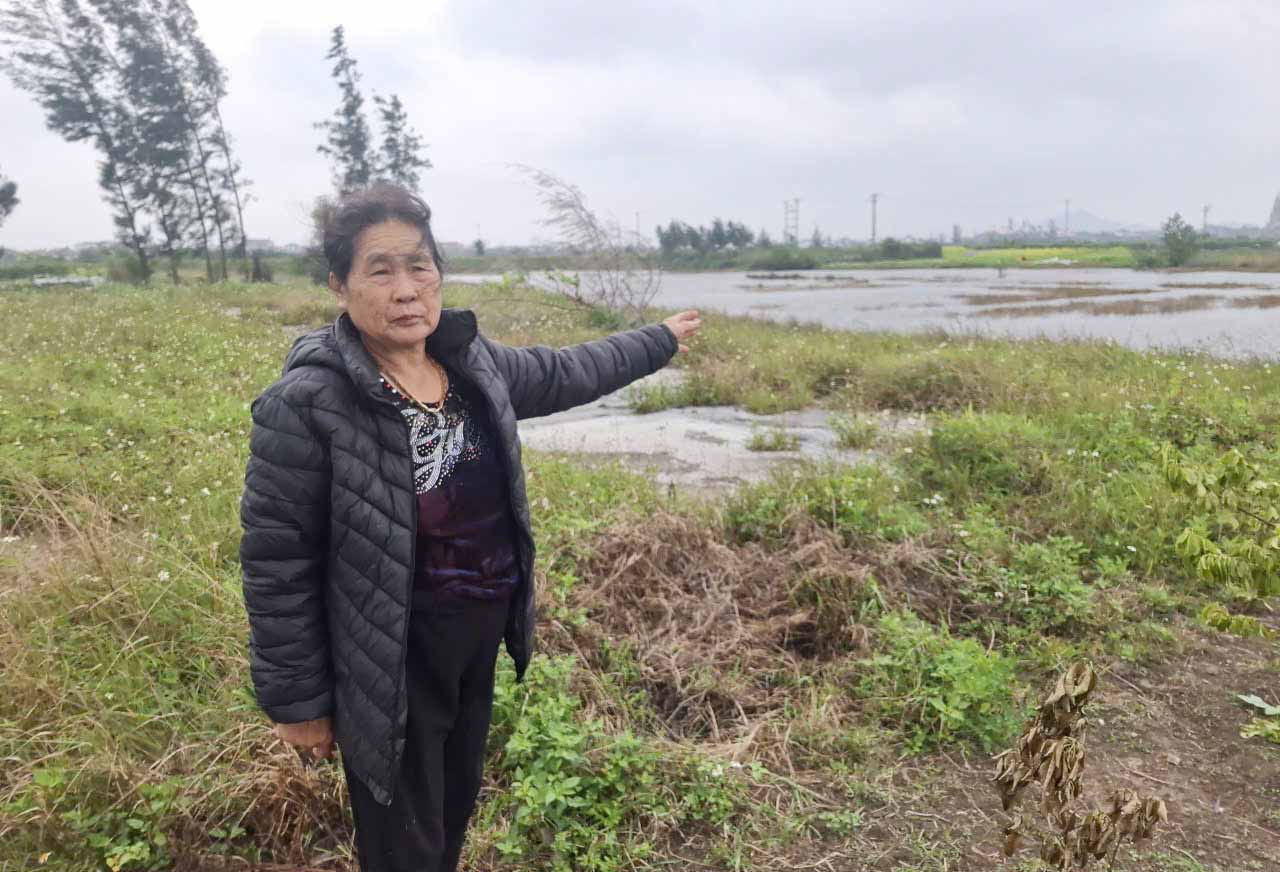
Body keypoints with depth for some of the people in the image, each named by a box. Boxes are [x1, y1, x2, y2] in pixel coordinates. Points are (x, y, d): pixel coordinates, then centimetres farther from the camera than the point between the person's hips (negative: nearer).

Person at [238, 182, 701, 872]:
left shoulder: (472, 362, -4)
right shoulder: (306, 404, -23)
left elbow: (564, 372, 14)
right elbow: (276, 565, -17)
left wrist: (657, 342, 25)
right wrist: (296, 701, -10)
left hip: (479, 644, 6)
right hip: (390, 666, -6)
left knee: (456, 810, 27)